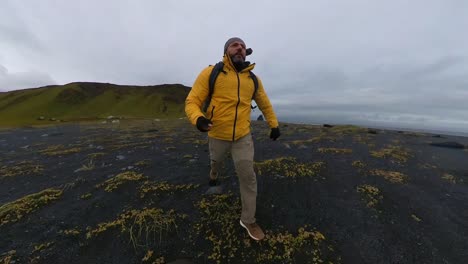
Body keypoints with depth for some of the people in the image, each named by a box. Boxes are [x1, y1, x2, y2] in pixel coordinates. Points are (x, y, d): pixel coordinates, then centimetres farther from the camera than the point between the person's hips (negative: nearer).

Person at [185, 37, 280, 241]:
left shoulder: (253, 79, 0)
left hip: (243, 136, 2)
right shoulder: (211, 73, -11)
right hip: (217, 135, -1)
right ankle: (214, 173, 67)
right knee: (216, 161, 26)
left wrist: (274, 124, 12)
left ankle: (248, 220, 21)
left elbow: (265, 104, 13)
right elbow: (192, 101, -14)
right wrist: (198, 118, -35)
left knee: (248, 177, -1)